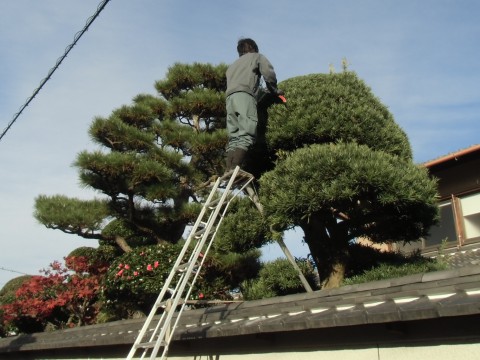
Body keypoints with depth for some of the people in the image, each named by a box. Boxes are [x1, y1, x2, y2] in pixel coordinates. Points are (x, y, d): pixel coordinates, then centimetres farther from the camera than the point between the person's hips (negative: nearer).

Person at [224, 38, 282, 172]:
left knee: (233, 138, -1)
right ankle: (235, 168, -36)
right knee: (246, 135, -18)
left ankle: (229, 170, -17)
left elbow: (230, 81, 24)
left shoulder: (233, 65, 38)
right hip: (245, 95, -6)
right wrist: (274, 90, 19)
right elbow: (268, 74, 5)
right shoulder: (257, 57, 22)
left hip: (230, 97, 6)